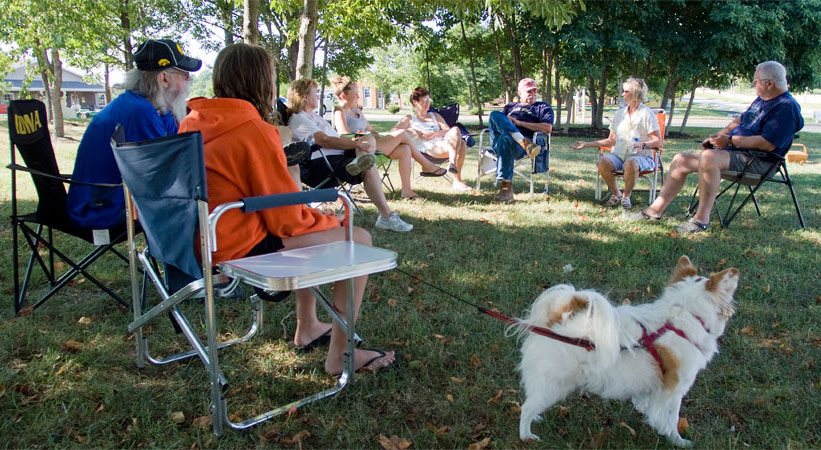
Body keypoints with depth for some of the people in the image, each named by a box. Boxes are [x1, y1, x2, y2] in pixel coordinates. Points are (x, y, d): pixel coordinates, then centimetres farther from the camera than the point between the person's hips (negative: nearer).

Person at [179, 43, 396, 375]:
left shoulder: (193, 123, 6)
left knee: (314, 225, 29)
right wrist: (334, 221, 3)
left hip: (207, 240, 10)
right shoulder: (253, 129, -20)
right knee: (359, 240, -4)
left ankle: (307, 328, 35)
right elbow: (288, 220, -17)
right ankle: (340, 356, 2)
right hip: (244, 247, -10)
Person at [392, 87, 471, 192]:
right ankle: (457, 181, -42)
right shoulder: (409, 118, 23)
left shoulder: (435, 116, 34)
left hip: (442, 143, 5)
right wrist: (412, 131, -9)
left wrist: (435, 134, -2)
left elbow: (448, 130, 18)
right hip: (427, 148, -4)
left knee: (459, 139, -32)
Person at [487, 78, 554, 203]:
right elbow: (493, 120, 27)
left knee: (506, 139, -40)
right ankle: (525, 142, -40)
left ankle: (507, 186, -41)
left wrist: (519, 123, 1)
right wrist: (506, 121, 3)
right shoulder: (510, 106, 37)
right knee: (494, 114, -23)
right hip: (498, 139, 4)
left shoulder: (543, 107, 25)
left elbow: (548, 128, 5)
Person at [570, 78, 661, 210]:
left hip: (640, 156, -4)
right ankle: (616, 194, -7)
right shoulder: (620, 113, 19)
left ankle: (626, 196, -13)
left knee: (631, 163, -39)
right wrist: (587, 144, 14)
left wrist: (643, 145, -27)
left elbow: (658, 142, -6)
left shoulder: (647, 114, 2)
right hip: (618, 154, 4)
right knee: (603, 162, -29)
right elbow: (611, 141, 20)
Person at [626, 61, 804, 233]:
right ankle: (656, 209, 3)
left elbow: (768, 144, -24)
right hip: (733, 151, 10)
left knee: (709, 156, -38)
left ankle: (702, 219, -33)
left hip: (757, 161, -10)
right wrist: (719, 136, 14)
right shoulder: (761, 100, 17)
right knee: (681, 160, 3)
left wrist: (730, 141, -19)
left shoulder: (786, 107, -14)